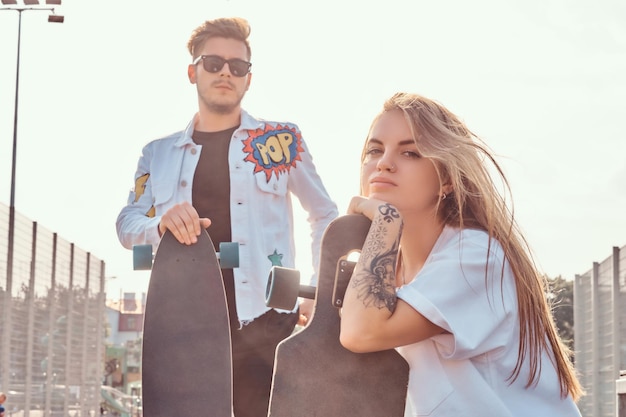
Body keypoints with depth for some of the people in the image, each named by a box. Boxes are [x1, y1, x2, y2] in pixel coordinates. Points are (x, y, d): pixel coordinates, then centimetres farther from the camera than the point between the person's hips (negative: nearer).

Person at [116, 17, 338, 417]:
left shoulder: (281, 139, 8)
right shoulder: (159, 152, 14)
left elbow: (325, 215, 14)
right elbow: (127, 224, 7)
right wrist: (160, 225, -16)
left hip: (263, 326, -2)